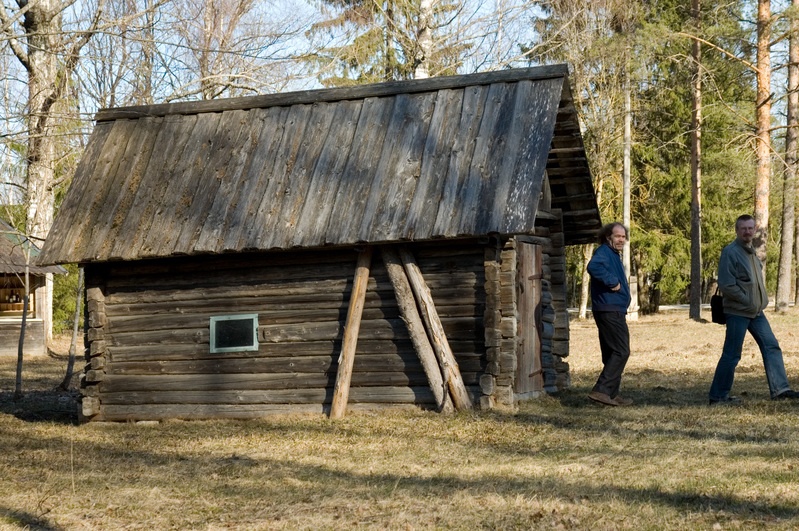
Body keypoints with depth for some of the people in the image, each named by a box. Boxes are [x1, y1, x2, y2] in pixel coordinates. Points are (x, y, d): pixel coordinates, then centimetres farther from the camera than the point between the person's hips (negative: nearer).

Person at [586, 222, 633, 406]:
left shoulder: (614, 255, 21)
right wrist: (612, 282, -26)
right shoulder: (604, 252, -12)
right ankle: (602, 390, -15)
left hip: (613, 310, 11)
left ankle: (611, 394, 18)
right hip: (610, 310, -11)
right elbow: (593, 266, -33)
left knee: (612, 353, 13)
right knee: (621, 351, -12)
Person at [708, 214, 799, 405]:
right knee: (731, 355, -4)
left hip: (756, 312, 9)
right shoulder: (730, 252, -14)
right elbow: (726, 285, -19)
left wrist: (762, 300, 8)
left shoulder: (751, 252, 14)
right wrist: (748, 302, -16)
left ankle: (780, 389, 11)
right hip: (738, 312, -9)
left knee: (772, 346, 6)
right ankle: (718, 395, 4)